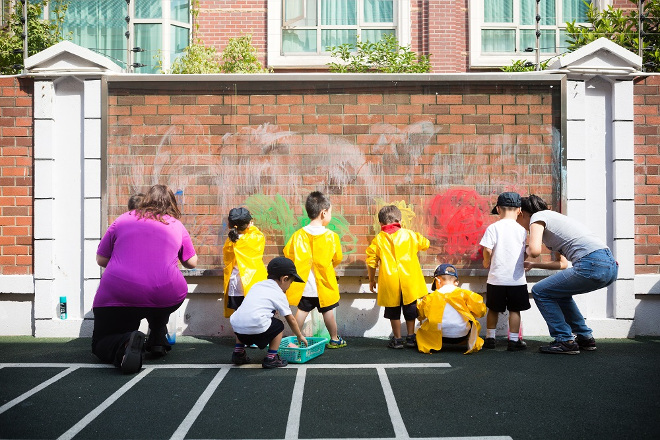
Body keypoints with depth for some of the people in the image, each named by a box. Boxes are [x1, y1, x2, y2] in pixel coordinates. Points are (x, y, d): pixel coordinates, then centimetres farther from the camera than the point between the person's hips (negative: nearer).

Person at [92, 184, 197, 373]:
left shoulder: (123, 220, 15)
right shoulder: (176, 225, 15)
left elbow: (101, 260, 17)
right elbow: (192, 262, 24)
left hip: (119, 293, -1)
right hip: (166, 297, 2)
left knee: (100, 345, 15)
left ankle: (124, 343, -18)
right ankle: (157, 340, 23)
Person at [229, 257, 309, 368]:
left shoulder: (257, 285, 23)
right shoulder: (279, 294, 8)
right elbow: (291, 319, 15)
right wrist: (300, 336, 30)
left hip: (236, 326, 6)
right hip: (256, 328, -6)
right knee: (279, 326, 18)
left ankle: (239, 352, 35)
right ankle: (271, 357, 12)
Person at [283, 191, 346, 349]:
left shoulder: (299, 235, -6)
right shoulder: (331, 236, -11)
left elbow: (287, 253, 0)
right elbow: (337, 259, 0)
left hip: (304, 284, 2)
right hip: (324, 283, -2)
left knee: (302, 310, 11)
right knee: (327, 311, 10)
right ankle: (334, 339, 23)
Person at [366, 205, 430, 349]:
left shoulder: (378, 239, 0)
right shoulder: (409, 234, 4)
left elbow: (371, 261, 1)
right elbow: (425, 244, 19)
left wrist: (371, 280, 13)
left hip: (389, 282, -1)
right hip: (409, 280, 1)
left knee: (393, 311, 10)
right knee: (410, 309, 15)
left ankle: (397, 339, 15)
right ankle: (411, 337, 21)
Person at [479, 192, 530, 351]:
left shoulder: (493, 228, -5)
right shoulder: (522, 230, 0)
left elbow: (487, 250, -12)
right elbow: (526, 253, 6)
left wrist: (487, 262, 8)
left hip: (496, 277, 0)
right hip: (517, 278, 0)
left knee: (493, 309, 12)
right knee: (514, 309, 8)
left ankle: (490, 338, 20)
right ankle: (513, 340, 10)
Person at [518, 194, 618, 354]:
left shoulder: (537, 217, 2)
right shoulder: (552, 217, 29)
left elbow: (535, 250, -16)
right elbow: (562, 263, 32)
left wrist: (527, 250, 7)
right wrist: (532, 265, 37)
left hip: (592, 265, -9)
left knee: (540, 292, 5)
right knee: (559, 292, 29)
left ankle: (565, 341, 5)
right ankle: (585, 338, 28)